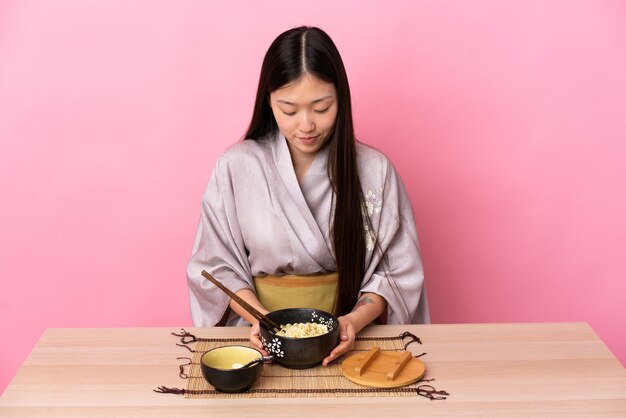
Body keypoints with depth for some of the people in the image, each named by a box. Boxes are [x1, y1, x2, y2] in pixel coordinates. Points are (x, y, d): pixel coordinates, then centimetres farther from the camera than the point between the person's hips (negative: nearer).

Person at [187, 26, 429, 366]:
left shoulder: (374, 170, -1)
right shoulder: (234, 168, -1)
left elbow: (398, 271, 3)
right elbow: (217, 266, 4)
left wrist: (355, 320, -14)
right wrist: (259, 316, -13)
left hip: (342, 339, 0)